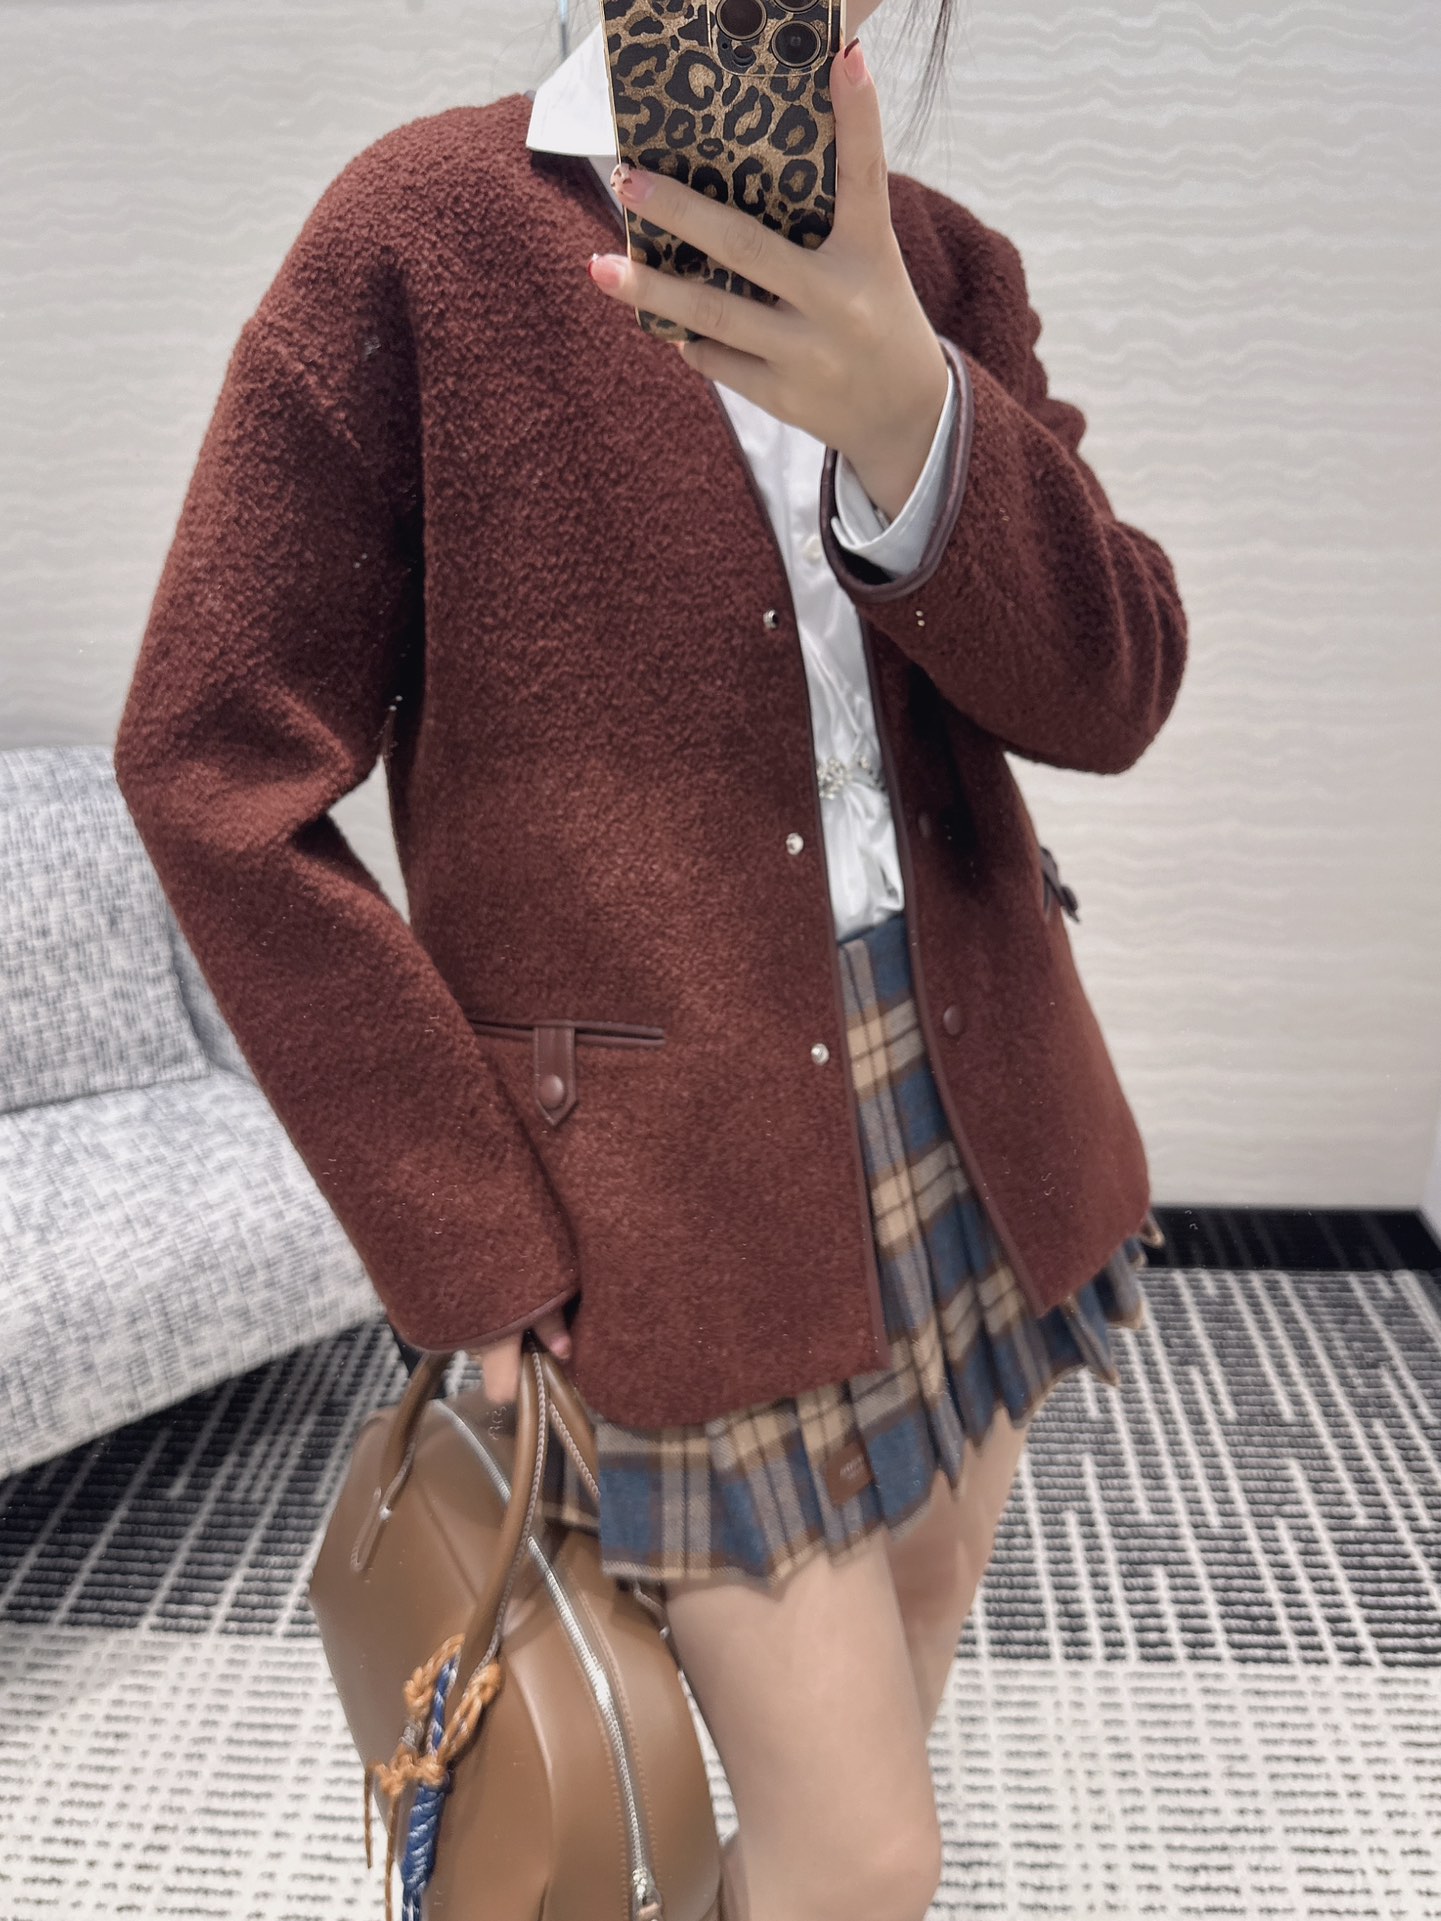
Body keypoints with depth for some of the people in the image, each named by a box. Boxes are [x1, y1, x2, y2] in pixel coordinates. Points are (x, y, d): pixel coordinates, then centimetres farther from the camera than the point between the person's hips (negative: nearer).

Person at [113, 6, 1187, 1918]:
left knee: (913, 1643, 22)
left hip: (976, 1100, 6)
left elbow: (1112, 688, -6)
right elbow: (215, 768, -10)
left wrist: (910, 420, -27)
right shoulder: (423, 226, -8)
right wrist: (469, 1248, -12)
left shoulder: (941, 268, 7)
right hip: (677, 1160, -5)